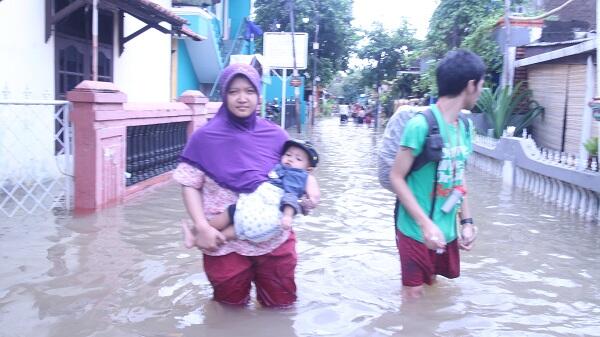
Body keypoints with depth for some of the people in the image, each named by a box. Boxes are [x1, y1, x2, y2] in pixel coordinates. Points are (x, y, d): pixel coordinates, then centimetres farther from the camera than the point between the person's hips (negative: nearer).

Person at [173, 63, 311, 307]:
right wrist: (202, 227, -17)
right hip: (225, 242, -2)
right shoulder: (205, 138, -8)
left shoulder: (275, 136, -1)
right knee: (231, 304, 17)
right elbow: (190, 186, -6)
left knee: (281, 303, 19)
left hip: (275, 239, 2)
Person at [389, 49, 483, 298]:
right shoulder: (421, 124, -20)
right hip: (417, 231, -7)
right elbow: (396, 178, -17)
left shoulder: (465, 127, 3)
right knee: (414, 295, 6)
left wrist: (467, 221, 8)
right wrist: (426, 223, -23)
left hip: (448, 231, 7)